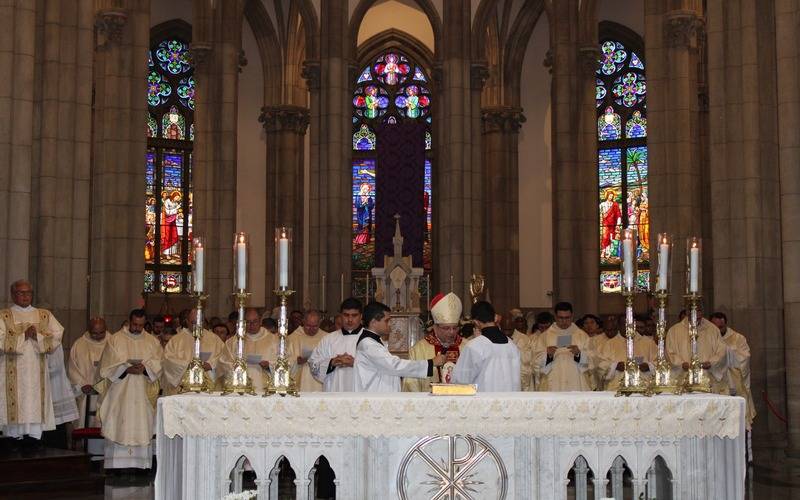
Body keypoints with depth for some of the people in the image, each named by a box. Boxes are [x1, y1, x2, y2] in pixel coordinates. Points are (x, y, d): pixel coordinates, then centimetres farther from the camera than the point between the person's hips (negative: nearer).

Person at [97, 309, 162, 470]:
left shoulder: (152, 342, 12)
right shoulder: (115, 340, 5)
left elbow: (158, 365, 3)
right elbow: (108, 366, -2)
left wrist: (145, 367, -17)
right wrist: (127, 369, -16)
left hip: (143, 394, 2)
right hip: (120, 394, -2)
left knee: (142, 427, -2)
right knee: (119, 426, -7)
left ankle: (140, 466, -1)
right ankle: (117, 467, -5)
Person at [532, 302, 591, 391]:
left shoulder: (582, 335, 10)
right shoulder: (545, 336, 8)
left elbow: (590, 359, 2)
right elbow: (537, 361, 1)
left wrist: (579, 354, -18)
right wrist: (547, 355, -19)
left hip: (577, 386, 1)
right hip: (553, 387, 0)